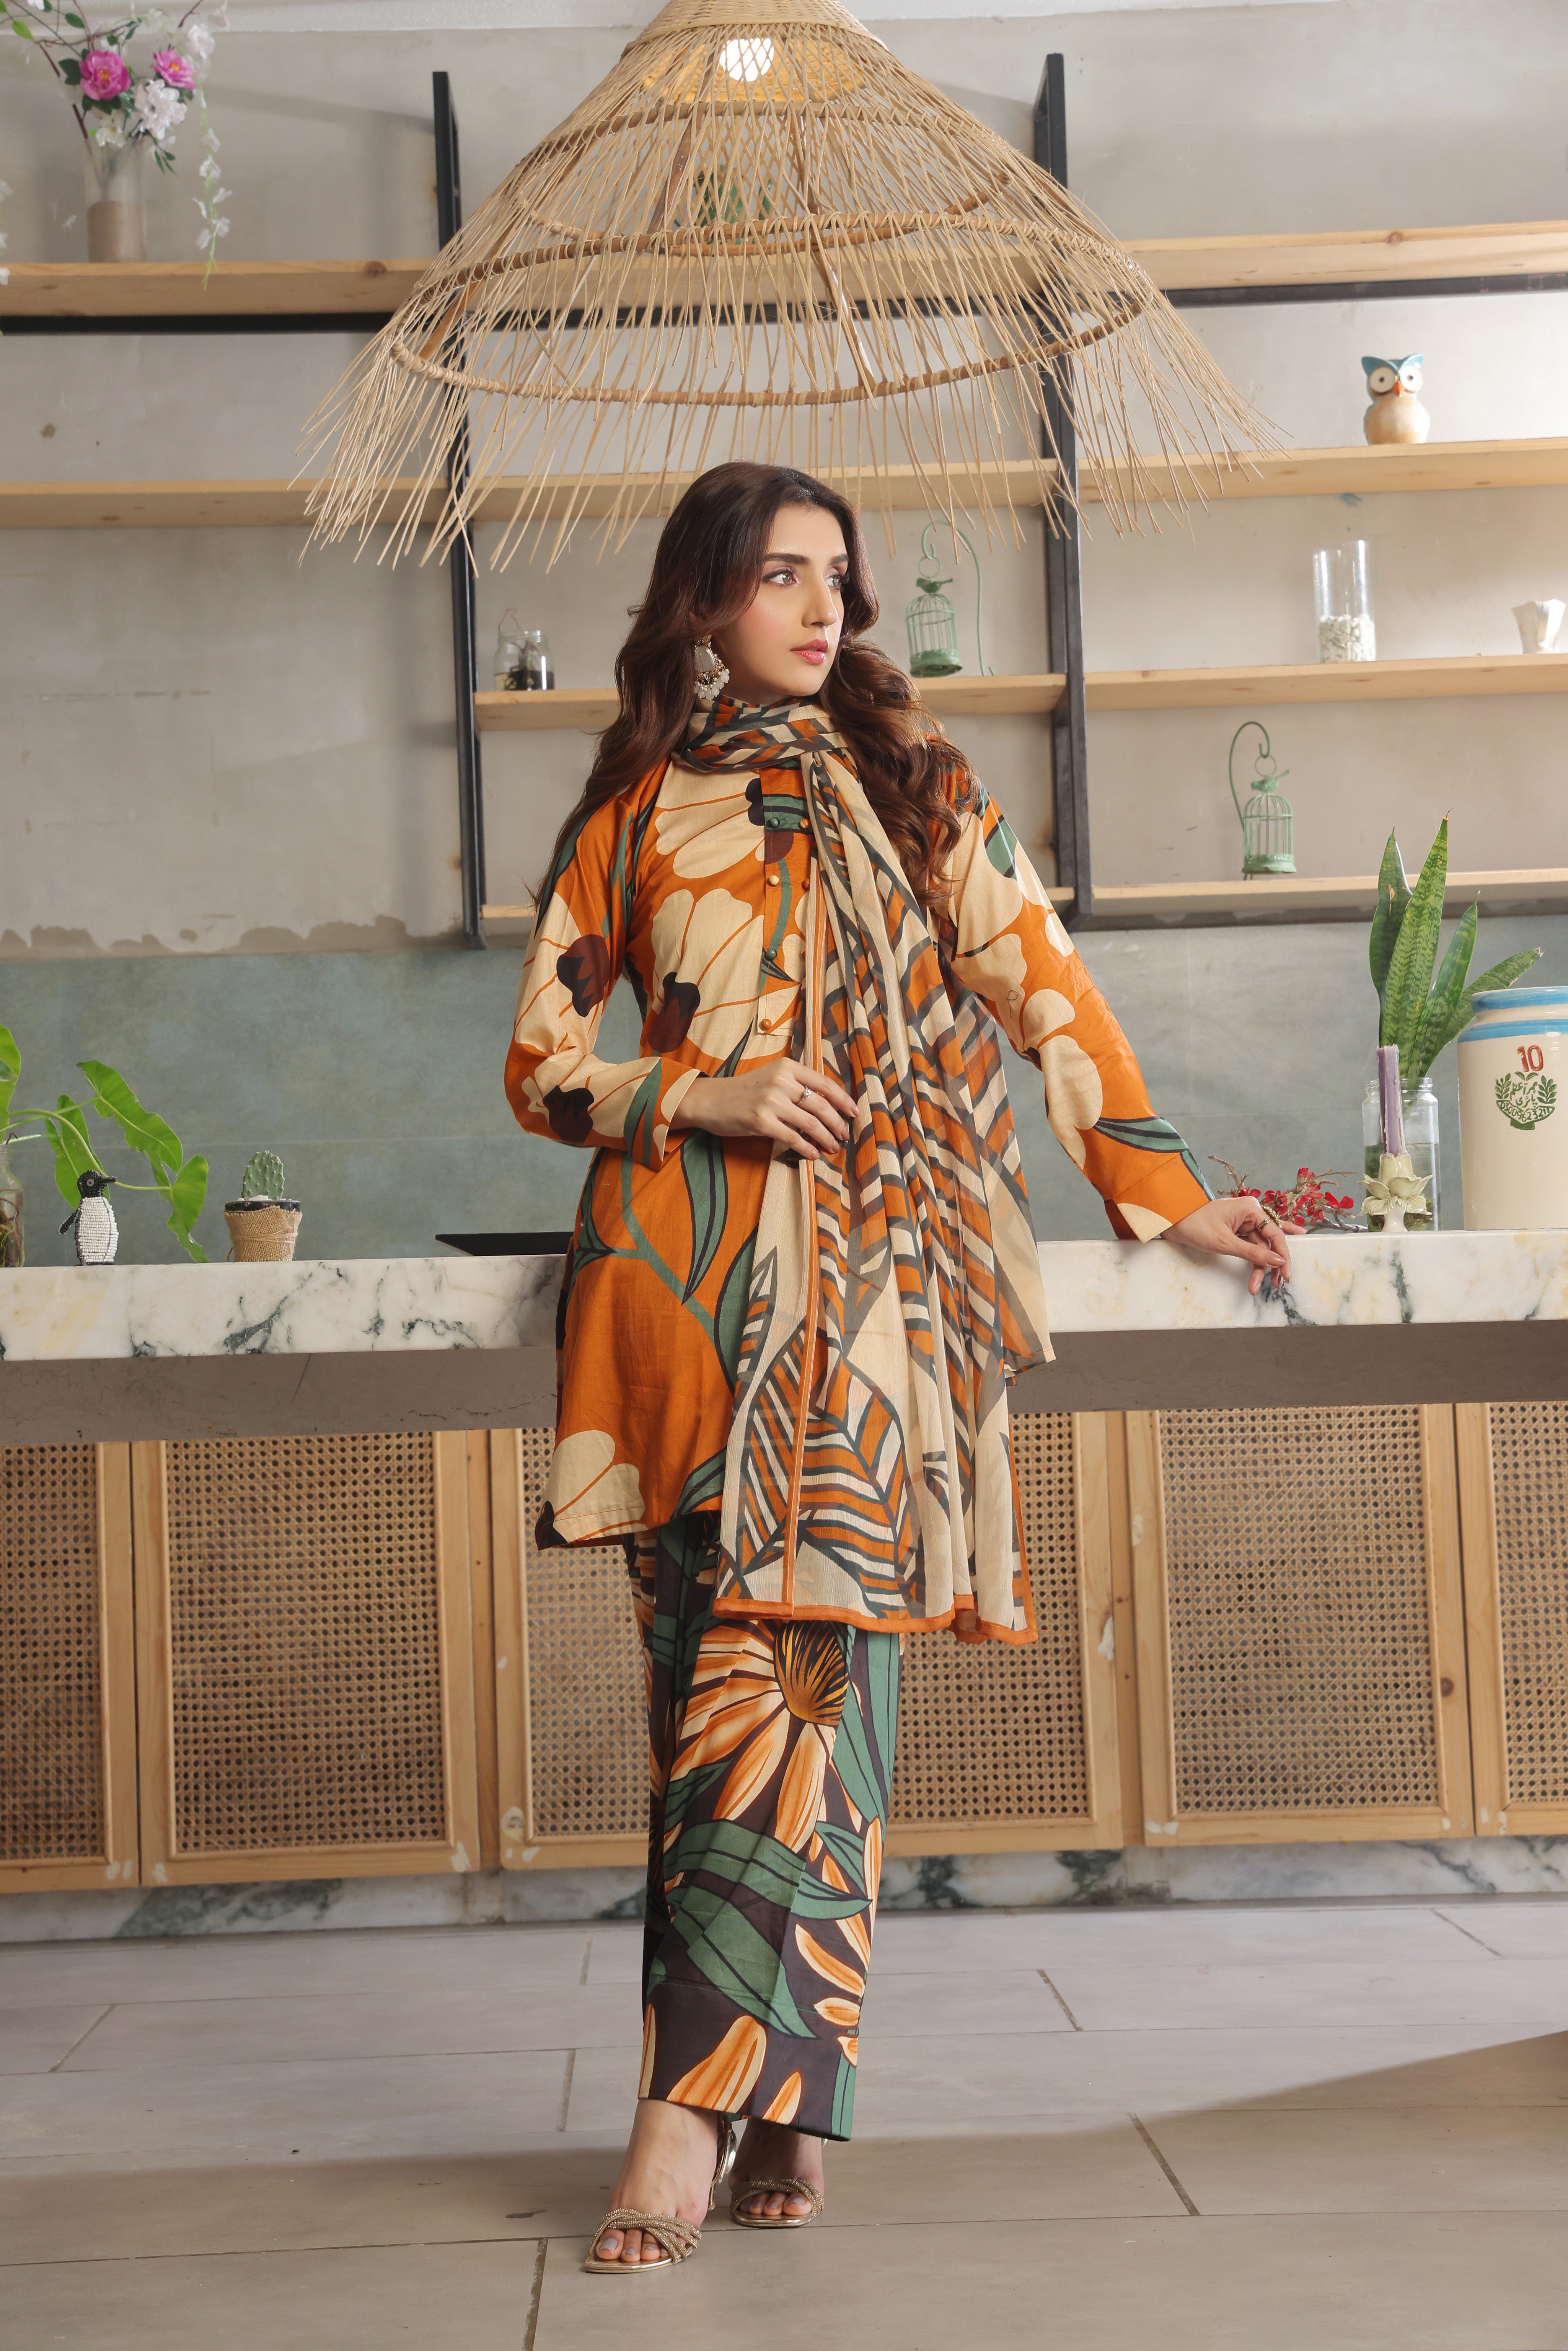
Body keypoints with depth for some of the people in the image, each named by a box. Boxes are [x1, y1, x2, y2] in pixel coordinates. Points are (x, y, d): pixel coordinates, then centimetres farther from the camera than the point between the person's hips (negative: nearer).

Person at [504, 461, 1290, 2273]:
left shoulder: (909, 781, 15)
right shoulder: (633, 813, 14)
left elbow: (1040, 984, 11)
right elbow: (542, 1059, 13)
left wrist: (1167, 1189, 4)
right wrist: (703, 1100, -5)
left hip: (870, 1265, -1)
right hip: (683, 1269, 1)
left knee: (800, 1646, -12)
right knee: (715, 1669, -4)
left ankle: (702, 2098, -11)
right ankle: (786, 2096, 2)